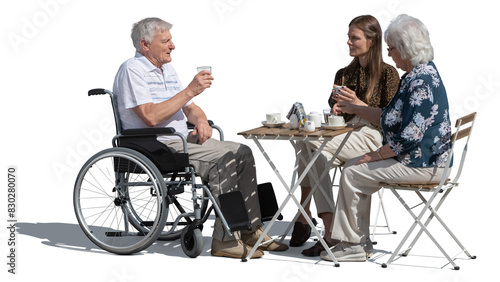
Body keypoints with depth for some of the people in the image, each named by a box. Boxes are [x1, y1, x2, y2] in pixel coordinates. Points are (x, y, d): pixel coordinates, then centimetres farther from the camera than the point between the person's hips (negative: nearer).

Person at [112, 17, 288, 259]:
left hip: (182, 140, 9)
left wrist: (200, 120, -1)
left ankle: (250, 231, -7)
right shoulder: (132, 70, -10)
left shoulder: (167, 70, 20)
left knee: (242, 153, -7)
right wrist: (190, 91, -19)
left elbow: (189, 108, 24)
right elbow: (151, 117, -23)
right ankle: (225, 241, -21)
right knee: (224, 159, -24)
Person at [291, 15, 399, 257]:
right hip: (343, 137, 6)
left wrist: (359, 104, -15)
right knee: (318, 157, -31)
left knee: (311, 144, -28)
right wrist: (337, 105, -5)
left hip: (373, 137, -6)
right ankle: (329, 234, -33)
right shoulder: (344, 74, 20)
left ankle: (303, 217, -21)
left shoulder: (387, 73, 2)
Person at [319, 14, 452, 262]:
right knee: (353, 166, 12)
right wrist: (354, 109, 19)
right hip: (420, 159, 11)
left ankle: (353, 245, 5)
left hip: (422, 165, -11)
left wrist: (377, 155, -15)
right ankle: (357, 241, 13)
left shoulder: (421, 83, -23)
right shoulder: (415, 76, 12)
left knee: (352, 174, -8)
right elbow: (389, 118, 21)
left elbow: (410, 137, -27)